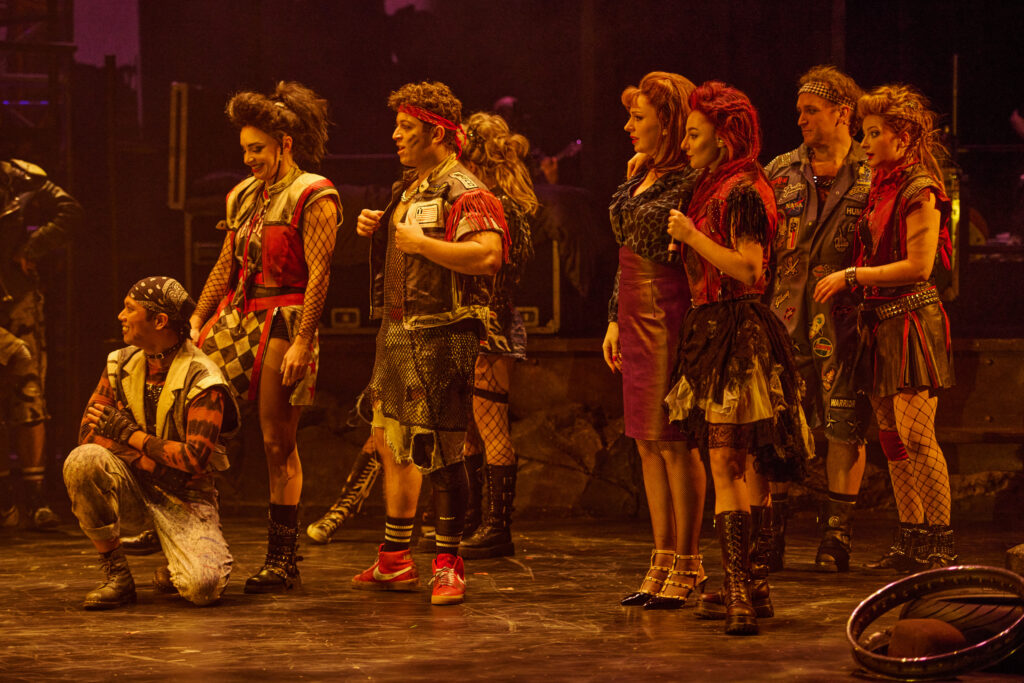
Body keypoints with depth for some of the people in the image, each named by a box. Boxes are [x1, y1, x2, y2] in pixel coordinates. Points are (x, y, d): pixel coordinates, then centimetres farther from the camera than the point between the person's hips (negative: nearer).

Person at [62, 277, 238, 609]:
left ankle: (173, 573, 14)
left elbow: (194, 459, -22)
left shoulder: (203, 381, -15)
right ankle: (116, 576, -15)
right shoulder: (121, 365, 2)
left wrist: (130, 434, -17)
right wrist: (158, 460, -17)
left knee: (203, 588, -28)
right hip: (132, 485, 4)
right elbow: (88, 434, -4)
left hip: (184, 497, -4)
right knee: (82, 460, -30)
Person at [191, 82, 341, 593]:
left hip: (284, 321, -7)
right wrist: (196, 321, 12)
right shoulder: (244, 196, 17)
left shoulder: (313, 197, -6)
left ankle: (283, 561, 2)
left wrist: (302, 342, -19)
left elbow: (319, 274, -12)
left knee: (278, 442, -4)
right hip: (236, 317, 7)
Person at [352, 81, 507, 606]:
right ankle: (395, 561, 24)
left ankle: (448, 563, 1)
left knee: (439, 452, -7)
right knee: (391, 443, 15)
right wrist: (375, 229, 12)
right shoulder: (408, 188, 18)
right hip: (397, 328, 10)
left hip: (441, 334, -10)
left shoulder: (465, 194, -13)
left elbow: (487, 255, -30)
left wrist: (421, 243, -23)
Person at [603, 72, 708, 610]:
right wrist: (616, 318, 18)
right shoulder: (640, 174, 14)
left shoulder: (689, 182, -14)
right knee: (648, 442, 11)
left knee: (673, 441, -4)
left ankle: (687, 567, 5)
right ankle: (663, 563, 18)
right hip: (636, 315, 9)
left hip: (669, 316, -9)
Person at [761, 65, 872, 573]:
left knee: (845, 426, 2)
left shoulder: (873, 177, 2)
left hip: (844, 319, -2)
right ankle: (769, 536, 7)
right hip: (786, 319, 3)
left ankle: (836, 534, 11)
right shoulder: (780, 173, 11)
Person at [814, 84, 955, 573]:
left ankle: (941, 544, -8)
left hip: (913, 320, -9)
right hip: (882, 322, 9)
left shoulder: (919, 191, -10)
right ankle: (910, 542, 13)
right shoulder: (881, 188, 16)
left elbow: (919, 265, -17)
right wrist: (844, 283, 8)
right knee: (891, 438, 8)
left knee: (915, 434, -12)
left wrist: (852, 276, -14)